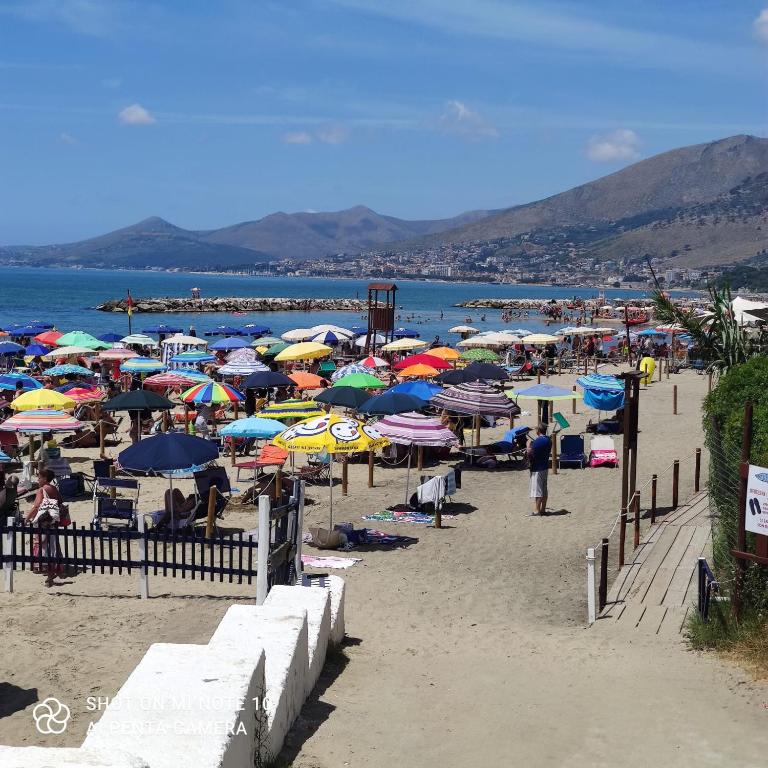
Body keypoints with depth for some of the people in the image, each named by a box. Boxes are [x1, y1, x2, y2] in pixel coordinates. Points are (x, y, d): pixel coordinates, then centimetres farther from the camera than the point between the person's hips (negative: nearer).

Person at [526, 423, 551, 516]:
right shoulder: (548, 441, 8)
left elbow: (530, 453, -19)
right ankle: (543, 509, 18)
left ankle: (537, 510, -6)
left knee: (537, 490, -6)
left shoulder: (536, 441, -18)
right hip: (545, 467, 8)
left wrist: (528, 445, -2)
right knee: (544, 489, 13)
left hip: (537, 468, -8)